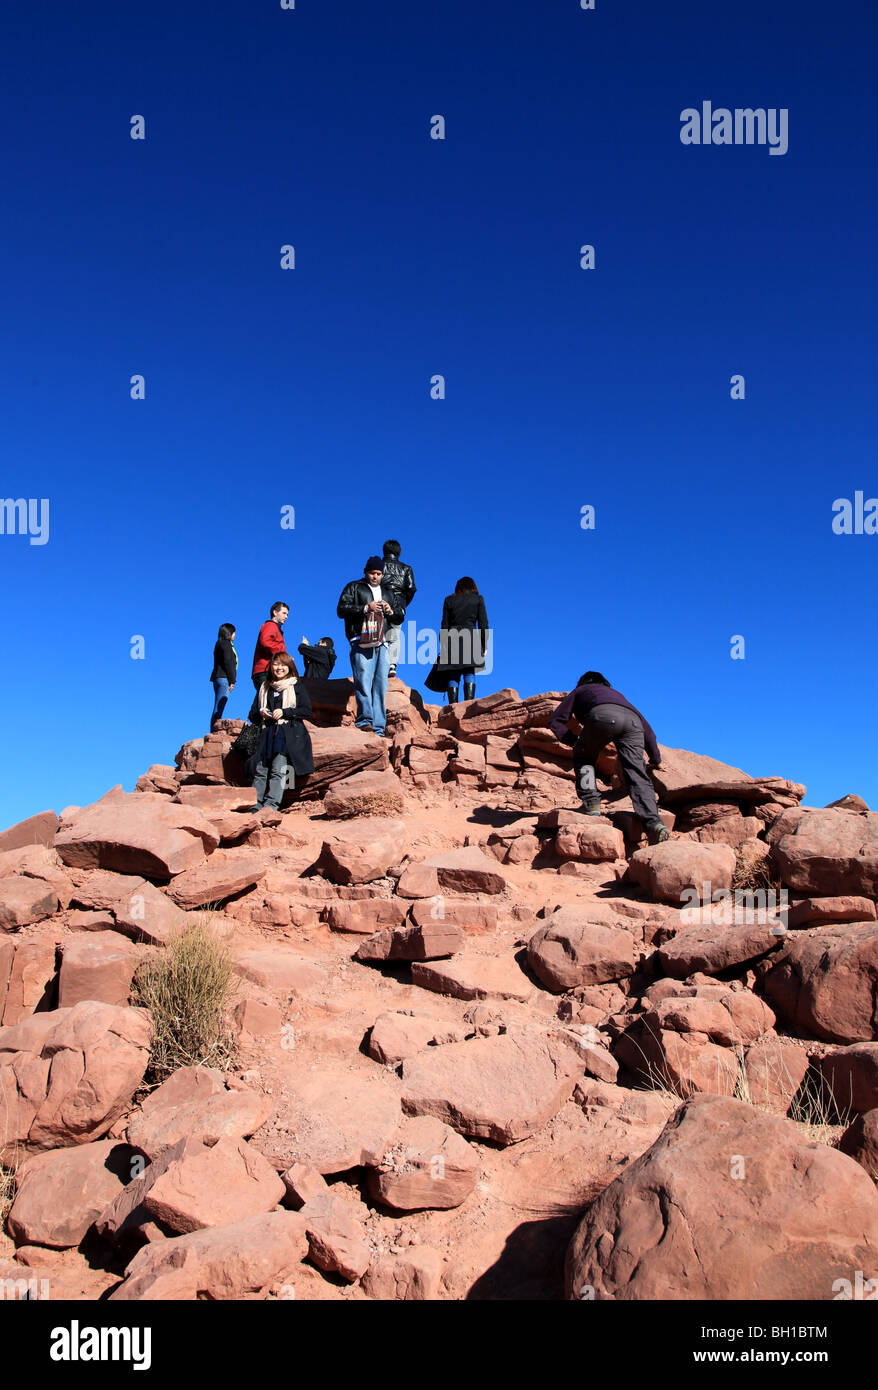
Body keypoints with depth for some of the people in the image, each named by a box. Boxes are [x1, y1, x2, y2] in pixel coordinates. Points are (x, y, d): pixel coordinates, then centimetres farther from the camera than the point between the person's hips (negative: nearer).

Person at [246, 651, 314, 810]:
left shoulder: (296, 686, 9)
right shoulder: (264, 687, 21)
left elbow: (306, 710, 0)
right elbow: (252, 715, 23)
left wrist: (284, 712, -9)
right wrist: (261, 713, -1)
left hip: (288, 735, -4)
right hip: (267, 733, 4)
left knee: (278, 770, -16)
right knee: (261, 770, -5)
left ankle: (272, 803, -21)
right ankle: (256, 802, -5)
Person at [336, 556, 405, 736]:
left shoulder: (389, 592, 27)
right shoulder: (354, 587, 14)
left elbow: (400, 616, 28)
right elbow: (341, 610, 1)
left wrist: (391, 611, 5)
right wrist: (366, 608, -9)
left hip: (382, 643, 4)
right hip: (361, 642, -4)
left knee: (380, 684, -1)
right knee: (363, 681, -16)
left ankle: (378, 727, -2)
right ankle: (365, 720, -22)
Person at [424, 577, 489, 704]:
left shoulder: (449, 600, 15)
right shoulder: (478, 599, 11)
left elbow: (444, 626, 11)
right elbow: (483, 624, 5)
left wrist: (443, 647, 12)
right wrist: (484, 645, 8)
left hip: (452, 638, 1)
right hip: (471, 638, -1)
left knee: (452, 676, 1)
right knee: (469, 674, -1)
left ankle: (453, 705, -11)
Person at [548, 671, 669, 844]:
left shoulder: (581, 690, 40)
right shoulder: (616, 693, 49)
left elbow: (555, 721, 29)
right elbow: (646, 728, 46)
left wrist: (574, 741, 40)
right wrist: (655, 758, 53)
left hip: (603, 715, -3)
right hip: (632, 721, 3)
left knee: (583, 757, 22)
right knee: (637, 774, -2)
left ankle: (591, 803, 6)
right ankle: (653, 822, -22)